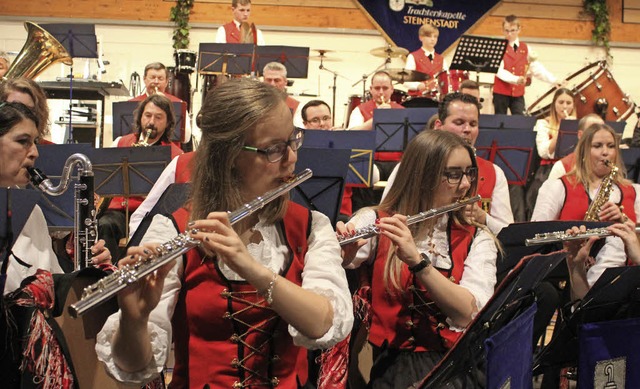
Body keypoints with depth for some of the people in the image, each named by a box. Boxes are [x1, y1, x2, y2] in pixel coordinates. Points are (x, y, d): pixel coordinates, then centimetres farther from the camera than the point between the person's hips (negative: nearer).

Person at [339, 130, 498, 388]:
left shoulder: (477, 239, 6)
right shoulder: (375, 222, 2)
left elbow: (469, 314, -11)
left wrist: (416, 260, -24)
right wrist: (341, 255, -31)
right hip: (393, 360, -3)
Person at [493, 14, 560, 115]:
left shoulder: (526, 48, 8)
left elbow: (537, 68, 3)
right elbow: (499, 70, -15)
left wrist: (553, 80, -9)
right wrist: (515, 79, -30)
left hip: (518, 93, 3)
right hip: (501, 92, -3)